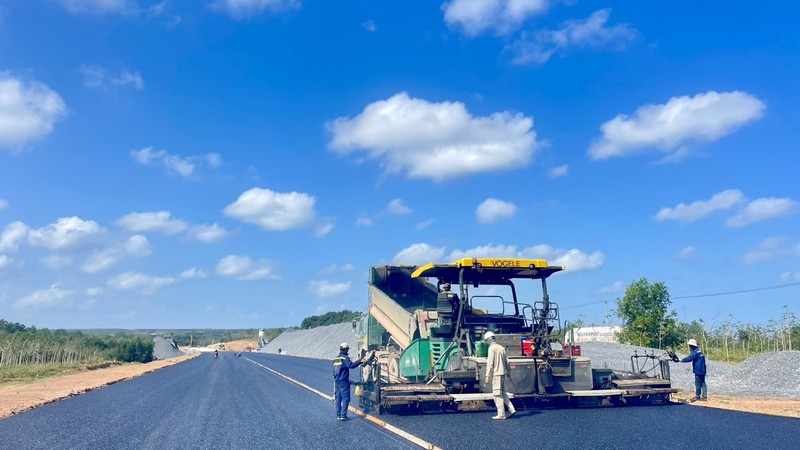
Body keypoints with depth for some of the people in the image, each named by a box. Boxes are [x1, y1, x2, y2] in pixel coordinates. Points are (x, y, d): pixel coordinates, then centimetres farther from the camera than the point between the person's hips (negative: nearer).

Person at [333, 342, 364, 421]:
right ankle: (343, 415, -9)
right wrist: (360, 361, -30)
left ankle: (338, 415, 12)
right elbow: (351, 365, -28)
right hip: (344, 382, -8)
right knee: (346, 398, -5)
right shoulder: (345, 358, -11)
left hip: (337, 381, 8)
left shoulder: (336, 358, 15)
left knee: (338, 399, 10)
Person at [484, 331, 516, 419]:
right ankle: (512, 409, 12)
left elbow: (490, 363, -14)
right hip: (503, 373, 8)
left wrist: (487, 376, -14)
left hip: (496, 373, -8)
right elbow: (507, 362, 17)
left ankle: (501, 414, -2)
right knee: (502, 393, 17)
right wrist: (509, 373, 23)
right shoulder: (502, 348, 14)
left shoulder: (492, 348, -9)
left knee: (497, 394, -3)